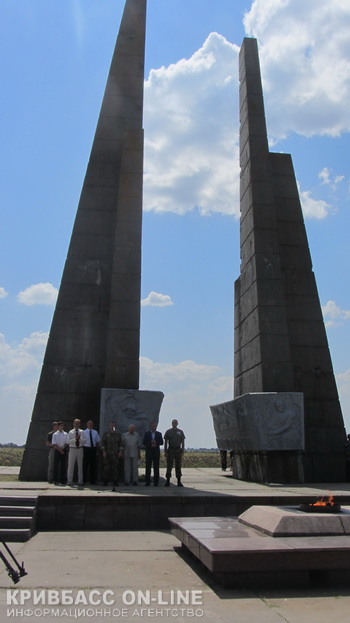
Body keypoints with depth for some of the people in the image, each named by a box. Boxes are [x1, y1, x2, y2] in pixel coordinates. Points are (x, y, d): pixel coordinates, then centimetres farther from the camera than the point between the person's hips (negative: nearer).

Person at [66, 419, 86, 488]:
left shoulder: (82, 432, 5)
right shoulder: (70, 432, 2)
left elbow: (84, 441, -1)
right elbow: (68, 441, -8)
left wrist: (80, 438, -20)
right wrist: (75, 438, -20)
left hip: (80, 449, 1)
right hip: (73, 449, -1)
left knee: (80, 466, 6)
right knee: (71, 465, 1)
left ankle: (80, 482, 13)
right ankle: (70, 482, 10)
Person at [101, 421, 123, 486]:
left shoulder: (118, 434, 10)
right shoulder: (106, 434, 5)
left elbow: (120, 443, 11)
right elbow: (102, 443, 2)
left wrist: (120, 451, 3)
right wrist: (103, 451, -6)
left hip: (115, 454, 1)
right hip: (107, 454, -1)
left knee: (115, 468, -1)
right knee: (106, 467, -1)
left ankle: (115, 482, 4)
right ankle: (105, 481, 7)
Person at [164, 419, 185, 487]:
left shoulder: (180, 432, 7)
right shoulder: (168, 432, 5)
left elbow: (183, 442, 7)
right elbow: (165, 442, 5)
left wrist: (182, 452, -2)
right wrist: (165, 452, -3)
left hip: (178, 450, 1)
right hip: (170, 450, -1)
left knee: (178, 466, 3)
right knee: (169, 466, -2)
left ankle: (179, 482, 7)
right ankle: (168, 482, 2)